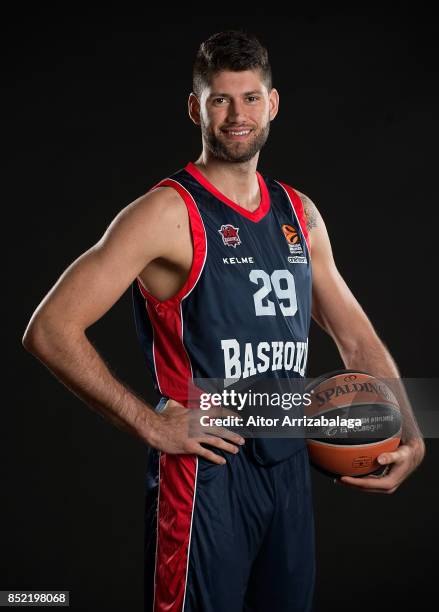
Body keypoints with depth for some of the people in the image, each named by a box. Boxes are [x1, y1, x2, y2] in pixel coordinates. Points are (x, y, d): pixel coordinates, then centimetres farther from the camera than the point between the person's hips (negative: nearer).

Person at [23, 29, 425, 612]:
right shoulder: (170, 213, -12)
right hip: (206, 471, -6)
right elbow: (49, 330, -17)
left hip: (290, 469, 6)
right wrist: (152, 425, -17)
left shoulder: (300, 213, 9)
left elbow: (356, 336, 17)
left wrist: (410, 437, 4)